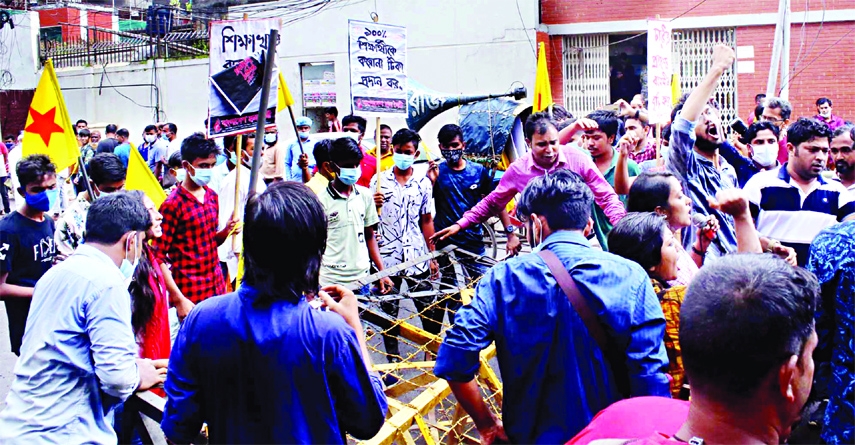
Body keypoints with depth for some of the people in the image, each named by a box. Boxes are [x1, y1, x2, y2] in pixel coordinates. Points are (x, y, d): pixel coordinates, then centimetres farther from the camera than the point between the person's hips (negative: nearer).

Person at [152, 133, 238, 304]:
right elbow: (159, 256, -11)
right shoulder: (173, 203, -12)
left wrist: (225, 231, -3)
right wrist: (177, 297, -18)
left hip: (217, 286, 6)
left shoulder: (212, 196, 8)